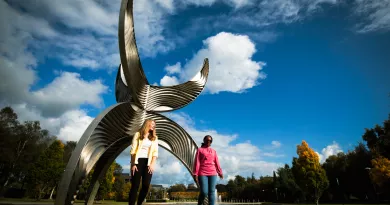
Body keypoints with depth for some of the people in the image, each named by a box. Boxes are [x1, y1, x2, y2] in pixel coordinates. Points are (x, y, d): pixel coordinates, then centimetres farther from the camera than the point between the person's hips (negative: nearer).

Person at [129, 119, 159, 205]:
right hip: (138, 161, -3)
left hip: (148, 162, 3)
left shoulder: (154, 138, 15)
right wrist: (133, 164, -10)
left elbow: (155, 152, 6)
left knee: (146, 185, -2)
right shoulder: (138, 134, 5)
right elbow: (133, 150, -2)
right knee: (135, 185, -5)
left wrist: (152, 164, -7)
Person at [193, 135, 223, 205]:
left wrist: (220, 172, 6)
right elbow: (197, 162, -1)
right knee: (204, 192, -9)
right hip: (203, 173, -3)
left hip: (212, 173, 4)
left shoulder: (213, 151, 16)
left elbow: (217, 163, 14)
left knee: (212, 192, -1)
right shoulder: (200, 149, 5)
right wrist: (195, 174, -8)